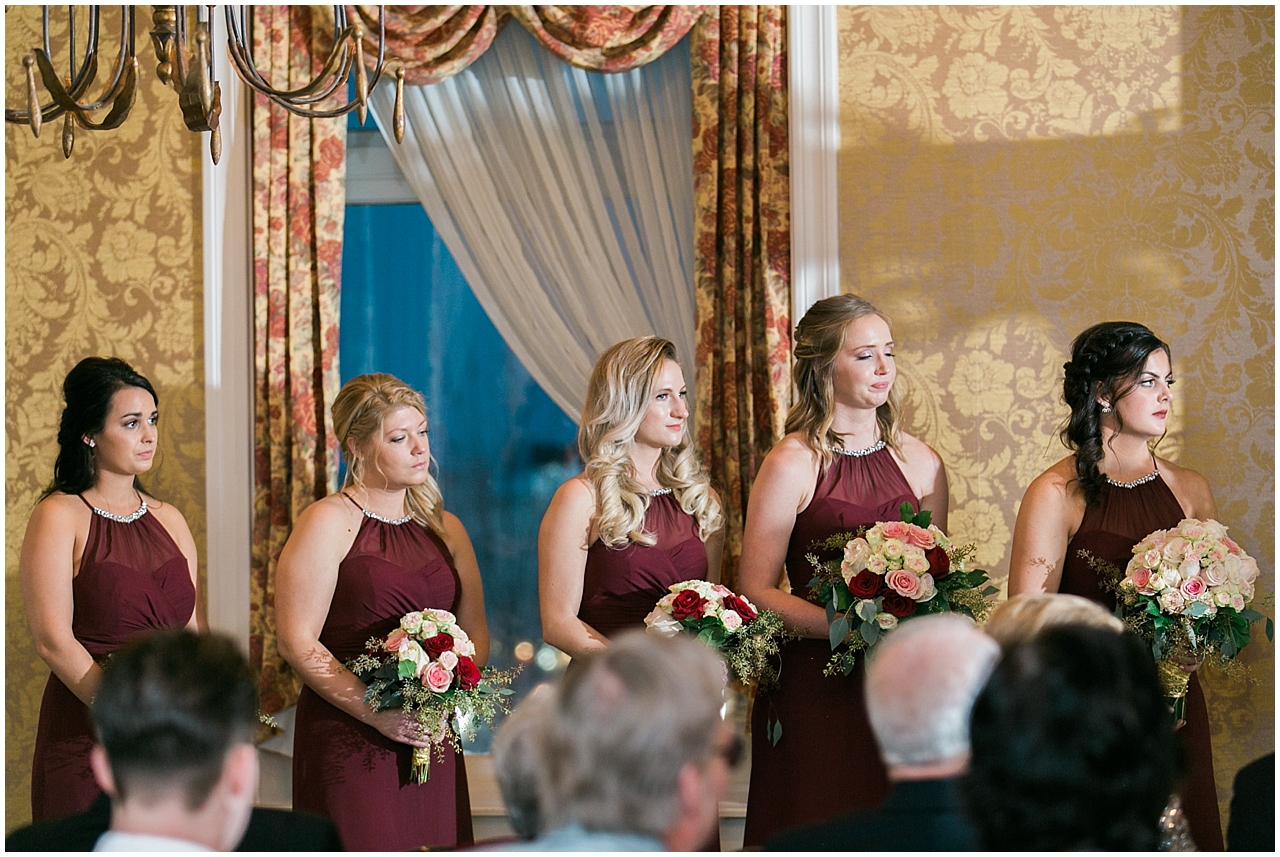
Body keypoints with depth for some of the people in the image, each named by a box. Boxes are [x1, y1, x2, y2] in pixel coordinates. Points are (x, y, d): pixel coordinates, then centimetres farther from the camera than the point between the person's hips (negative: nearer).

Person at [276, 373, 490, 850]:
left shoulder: (445, 529, 15)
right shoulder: (328, 524, -4)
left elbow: (476, 632, 15)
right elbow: (297, 642, -11)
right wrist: (379, 715, -17)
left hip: (433, 745, 5)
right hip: (349, 744, -5)